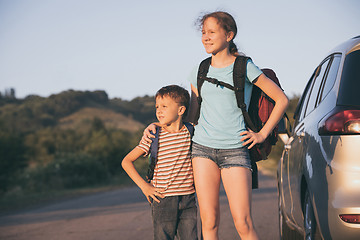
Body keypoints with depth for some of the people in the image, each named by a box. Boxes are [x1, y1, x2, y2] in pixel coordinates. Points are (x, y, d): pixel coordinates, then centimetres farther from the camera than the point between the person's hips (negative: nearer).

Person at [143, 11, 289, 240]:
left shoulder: (245, 67, 1)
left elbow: (282, 100, 4)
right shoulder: (200, 73, 12)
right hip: (203, 148, 3)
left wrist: (262, 134, 0)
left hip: (235, 150, -3)